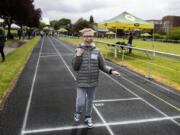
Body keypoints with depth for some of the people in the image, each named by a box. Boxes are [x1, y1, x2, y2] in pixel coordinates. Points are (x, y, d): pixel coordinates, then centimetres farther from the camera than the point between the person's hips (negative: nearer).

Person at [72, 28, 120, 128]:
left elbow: (103, 66, 1)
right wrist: (78, 56, -18)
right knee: (80, 102, 3)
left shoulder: (97, 51, -3)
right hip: (82, 82, -1)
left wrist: (112, 71, -15)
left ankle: (88, 118, 39)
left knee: (90, 101, 16)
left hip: (93, 82, 2)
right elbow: (75, 67, -5)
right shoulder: (79, 50, -6)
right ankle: (78, 113, 38)